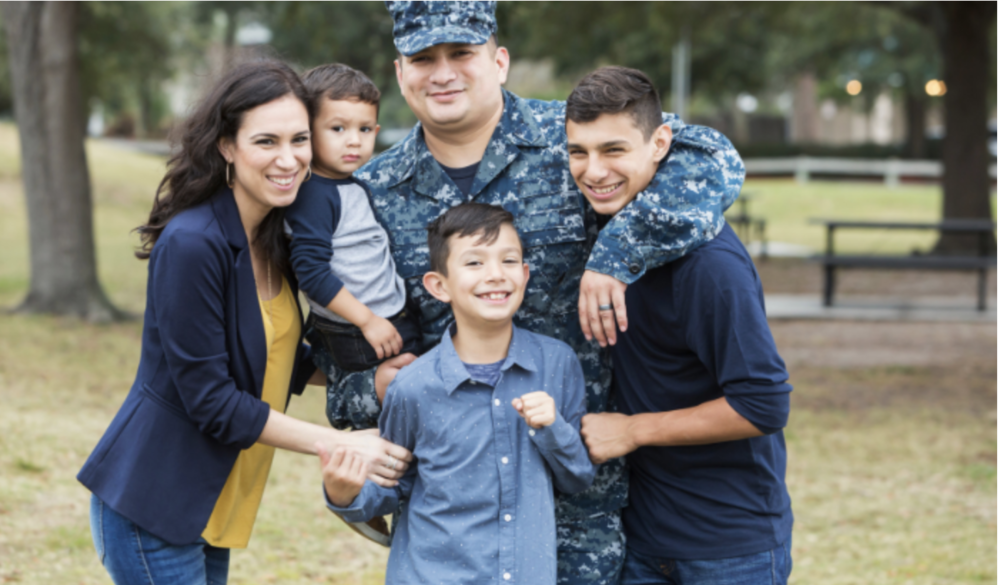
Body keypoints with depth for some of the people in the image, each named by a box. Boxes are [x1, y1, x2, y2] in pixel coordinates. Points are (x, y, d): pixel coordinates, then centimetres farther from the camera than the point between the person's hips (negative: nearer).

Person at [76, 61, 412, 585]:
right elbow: (210, 399, -20)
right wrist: (337, 444, -18)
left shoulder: (273, 238, 5)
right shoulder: (191, 244, -22)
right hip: (150, 505, -8)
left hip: (208, 508, 8)